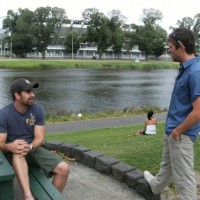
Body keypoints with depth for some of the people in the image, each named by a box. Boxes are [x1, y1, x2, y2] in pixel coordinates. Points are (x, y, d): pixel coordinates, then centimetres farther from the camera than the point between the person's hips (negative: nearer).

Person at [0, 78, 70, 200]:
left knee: (64, 168, -17)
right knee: (18, 152, -41)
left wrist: (30, 147, -33)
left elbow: (39, 138, -10)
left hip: (33, 148, 3)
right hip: (13, 153, -3)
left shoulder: (38, 110, -6)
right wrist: (10, 146, -41)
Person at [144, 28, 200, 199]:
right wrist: (173, 128, 16)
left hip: (181, 135, -10)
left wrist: (177, 131, -15)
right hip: (173, 130, 10)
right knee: (167, 163, 31)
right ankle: (156, 186, 55)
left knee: (184, 176, 3)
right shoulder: (186, 67, 4)